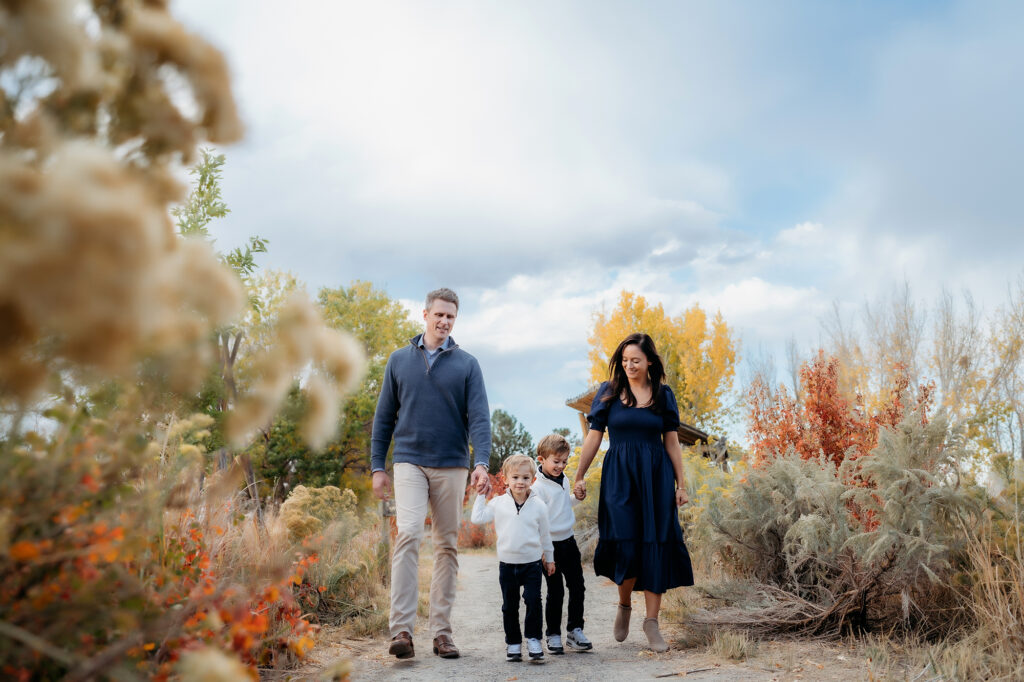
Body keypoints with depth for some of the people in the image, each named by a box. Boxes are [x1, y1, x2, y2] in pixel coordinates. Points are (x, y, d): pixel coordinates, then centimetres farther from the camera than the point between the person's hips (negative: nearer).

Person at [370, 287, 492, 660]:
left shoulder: (467, 364, 3)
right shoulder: (399, 360, 7)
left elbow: (479, 417, -4)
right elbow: (384, 417, 10)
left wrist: (482, 464, -18)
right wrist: (377, 467, 6)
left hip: (451, 466, 1)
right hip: (409, 462, 0)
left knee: (447, 546, 5)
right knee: (408, 534, -16)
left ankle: (441, 631, 15)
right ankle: (401, 629, -13)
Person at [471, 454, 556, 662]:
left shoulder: (538, 505, -3)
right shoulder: (498, 503, -2)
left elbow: (545, 534, 8)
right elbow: (477, 518, 1)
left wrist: (549, 559, 15)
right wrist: (481, 495, 0)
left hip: (532, 562, -1)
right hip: (507, 564, 1)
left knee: (533, 600, -8)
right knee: (509, 605, 8)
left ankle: (533, 639, 7)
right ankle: (513, 642, 21)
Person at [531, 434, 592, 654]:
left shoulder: (564, 480, 6)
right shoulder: (538, 487, -17)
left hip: (569, 541, 7)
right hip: (551, 545, -7)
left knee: (577, 588, 9)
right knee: (555, 592, 1)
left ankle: (575, 631, 21)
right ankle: (553, 635, 15)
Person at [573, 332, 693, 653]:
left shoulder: (663, 395, 6)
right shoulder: (608, 392, 3)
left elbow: (672, 442, 8)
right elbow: (594, 436, 3)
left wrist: (680, 484, 6)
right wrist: (579, 477, 2)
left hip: (656, 477, 2)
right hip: (619, 475, -1)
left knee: (655, 545, 1)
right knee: (626, 545, -7)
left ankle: (651, 620, 13)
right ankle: (624, 605, 21)